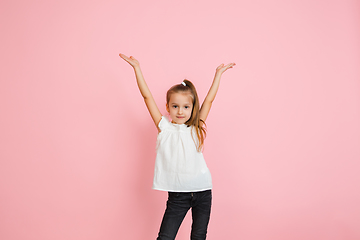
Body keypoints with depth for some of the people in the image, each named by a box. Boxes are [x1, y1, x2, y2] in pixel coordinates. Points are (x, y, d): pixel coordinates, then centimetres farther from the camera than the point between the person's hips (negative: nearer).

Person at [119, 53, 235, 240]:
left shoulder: (196, 129, 5)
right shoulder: (164, 128, 1)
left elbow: (209, 100, 9)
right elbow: (147, 96, -1)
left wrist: (218, 73, 12)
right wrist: (137, 68, -1)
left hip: (202, 191, 2)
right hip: (177, 194, -2)